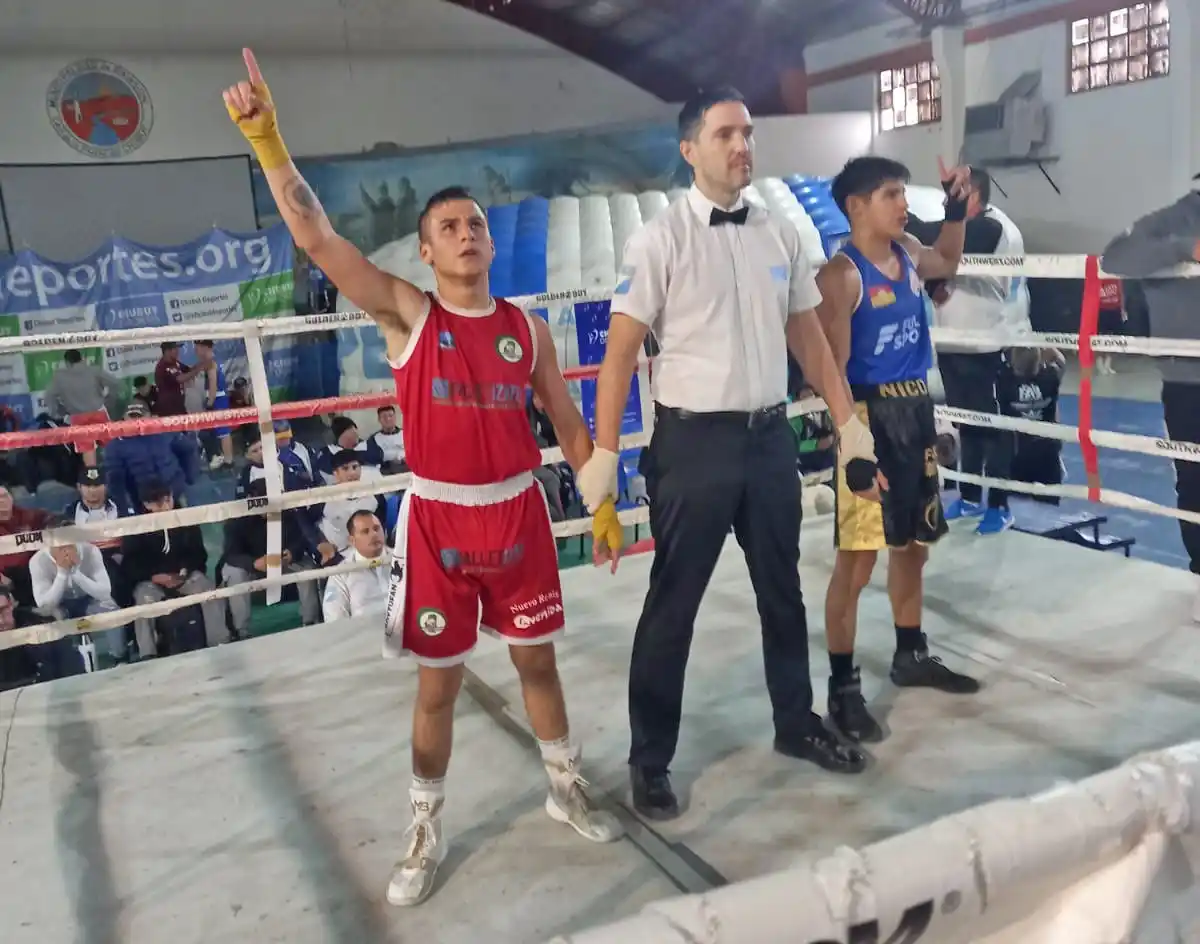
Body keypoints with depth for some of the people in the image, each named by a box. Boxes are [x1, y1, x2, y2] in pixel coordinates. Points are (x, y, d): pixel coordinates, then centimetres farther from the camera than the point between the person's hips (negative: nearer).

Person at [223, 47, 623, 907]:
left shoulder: (528, 328, 4)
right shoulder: (405, 314, -5)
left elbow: (568, 422, 10)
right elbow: (315, 237, -15)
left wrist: (603, 500, 9)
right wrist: (267, 140, -25)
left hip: (519, 511, 2)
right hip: (440, 517, -2)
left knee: (537, 658, 15)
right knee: (439, 681, 8)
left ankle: (567, 788, 36)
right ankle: (427, 832, 26)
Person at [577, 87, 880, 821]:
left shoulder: (781, 236, 8)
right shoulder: (660, 239, -7)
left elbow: (808, 335, 14)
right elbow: (622, 351, -10)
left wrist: (849, 420, 12)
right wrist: (604, 453, -15)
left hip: (771, 435, 5)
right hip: (694, 439, -5)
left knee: (783, 591, 18)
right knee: (673, 605, 4)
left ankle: (797, 723, 39)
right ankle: (650, 760, 20)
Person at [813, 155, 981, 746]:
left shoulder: (907, 253, 10)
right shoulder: (841, 273, -13)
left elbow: (947, 263, 35)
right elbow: (833, 368, -18)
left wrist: (955, 206, 19)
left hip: (916, 412, 8)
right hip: (870, 417, -8)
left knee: (914, 545, 18)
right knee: (857, 559, -5)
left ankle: (911, 657, 36)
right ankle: (844, 688, 6)